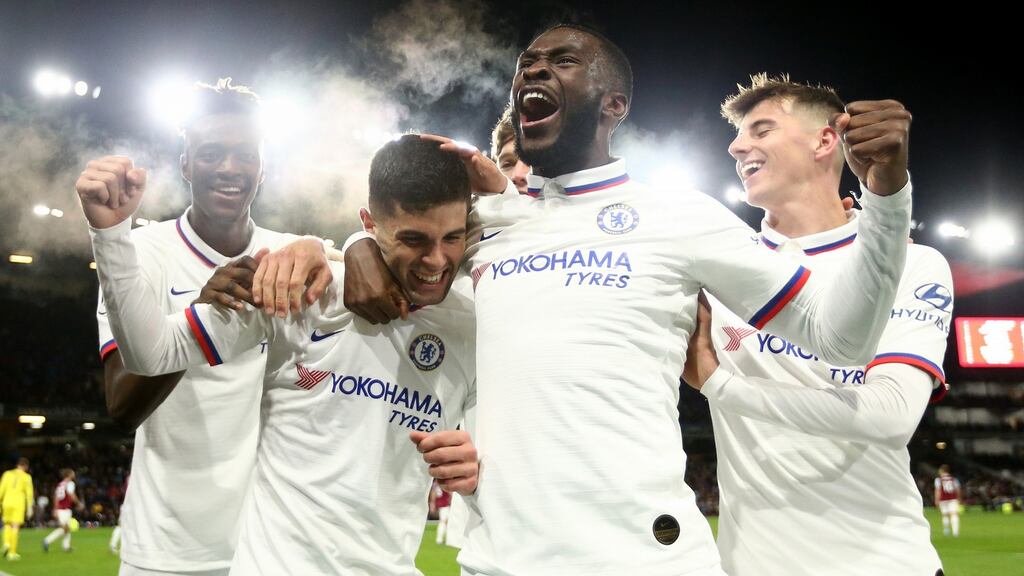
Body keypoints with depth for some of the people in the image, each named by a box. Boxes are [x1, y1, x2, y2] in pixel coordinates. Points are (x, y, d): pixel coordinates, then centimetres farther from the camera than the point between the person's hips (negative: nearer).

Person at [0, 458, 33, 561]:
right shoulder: (26, 477, 3)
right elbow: (29, 493, -1)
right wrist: (29, 508, 2)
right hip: (19, 503, -2)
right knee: (15, 527, -1)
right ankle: (12, 552, -3)